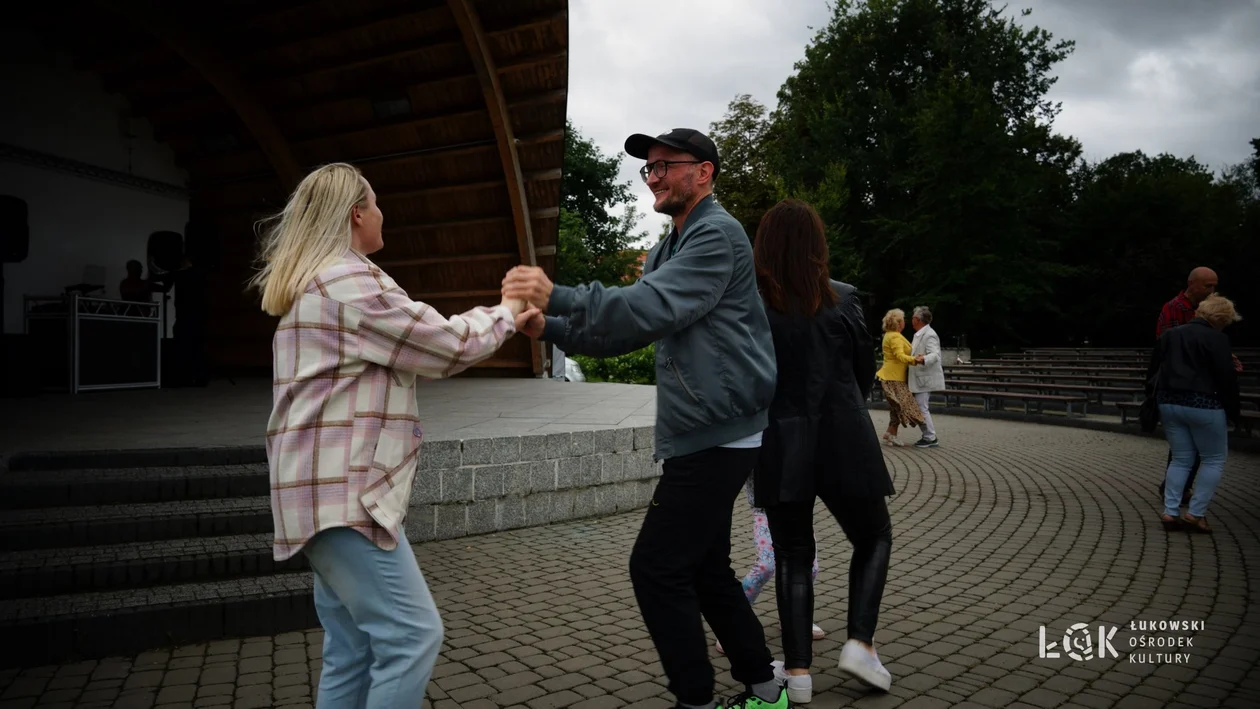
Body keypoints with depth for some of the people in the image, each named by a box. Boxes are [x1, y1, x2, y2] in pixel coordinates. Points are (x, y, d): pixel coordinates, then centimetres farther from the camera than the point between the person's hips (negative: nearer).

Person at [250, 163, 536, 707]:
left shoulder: (316, 283, 21)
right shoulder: (350, 281, -14)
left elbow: (421, 344, 23)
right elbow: (448, 346, -10)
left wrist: (498, 321, 21)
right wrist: (505, 313, 9)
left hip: (334, 487, 11)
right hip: (342, 491, -11)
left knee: (354, 649, 12)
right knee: (411, 636, -8)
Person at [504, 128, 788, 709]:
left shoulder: (717, 235, -11)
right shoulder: (666, 251, 18)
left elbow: (654, 307, -26)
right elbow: (621, 331, 13)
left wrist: (558, 296, -33)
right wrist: (549, 327, -3)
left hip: (717, 434, -10)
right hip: (702, 435, 10)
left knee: (656, 568, -6)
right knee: (705, 569, 17)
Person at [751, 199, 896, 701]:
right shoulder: (841, 301, -3)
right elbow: (865, 371, 7)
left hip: (779, 448, 1)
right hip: (842, 443, 0)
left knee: (793, 556, 12)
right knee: (874, 538, 19)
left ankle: (798, 671, 11)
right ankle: (860, 643, 8)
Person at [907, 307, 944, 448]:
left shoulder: (929, 335, -17)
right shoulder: (919, 334, 14)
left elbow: (935, 355, -29)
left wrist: (923, 360, -47)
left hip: (925, 379, -10)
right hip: (920, 378, 10)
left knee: (921, 408, -9)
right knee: (918, 408, 12)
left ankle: (931, 438, -1)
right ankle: (928, 436, 18)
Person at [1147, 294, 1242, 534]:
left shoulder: (1169, 335, 12)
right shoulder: (1216, 339, -7)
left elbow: (1153, 372, 17)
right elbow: (1227, 378, -10)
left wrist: (1156, 399, 24)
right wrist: (1234, 411, 1)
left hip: (1169, 403, 6)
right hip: (1203, 404, -6)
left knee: (1181, 459, 14)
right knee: (1214, 459, 9)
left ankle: (1170, 513, 6)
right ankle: (1196, 514, 4)